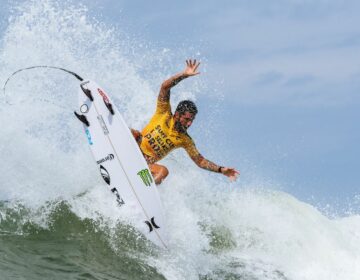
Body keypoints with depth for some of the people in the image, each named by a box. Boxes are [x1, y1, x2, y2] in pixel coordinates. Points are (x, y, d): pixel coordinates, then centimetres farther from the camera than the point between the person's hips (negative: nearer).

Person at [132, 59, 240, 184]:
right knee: (135, 134, -33)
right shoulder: (164, 114, -3)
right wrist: (184, 75, -23)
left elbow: (200, 161, 5)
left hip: (146, 164, 1)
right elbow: (165, 86, -13)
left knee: (163, 171, -33)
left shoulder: (185, 140, 3)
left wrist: (221, 169, -8)